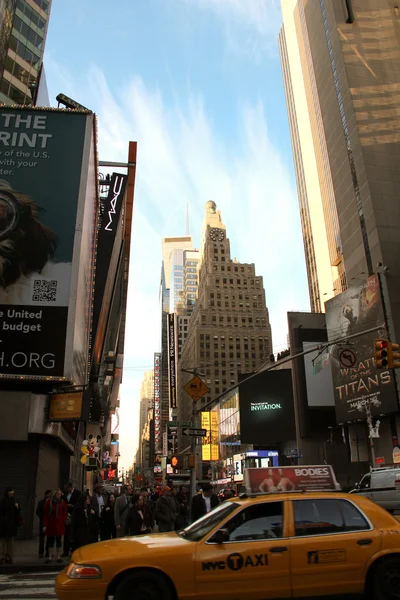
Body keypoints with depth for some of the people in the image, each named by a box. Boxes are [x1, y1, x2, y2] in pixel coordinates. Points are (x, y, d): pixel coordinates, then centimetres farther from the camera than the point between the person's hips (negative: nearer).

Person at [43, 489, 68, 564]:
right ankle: (50, 557, 11)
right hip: (51, 524, -1)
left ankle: (58, 557, 13)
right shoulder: (49, 502, -3)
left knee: (59, 541, 6)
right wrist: (45, 525, -6)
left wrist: (63, 521, -4)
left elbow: (65, 513, 9)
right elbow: (45, 514, -2)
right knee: (50, 541, 4)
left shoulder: (62, 502, 2)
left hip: (59, 525, 1)